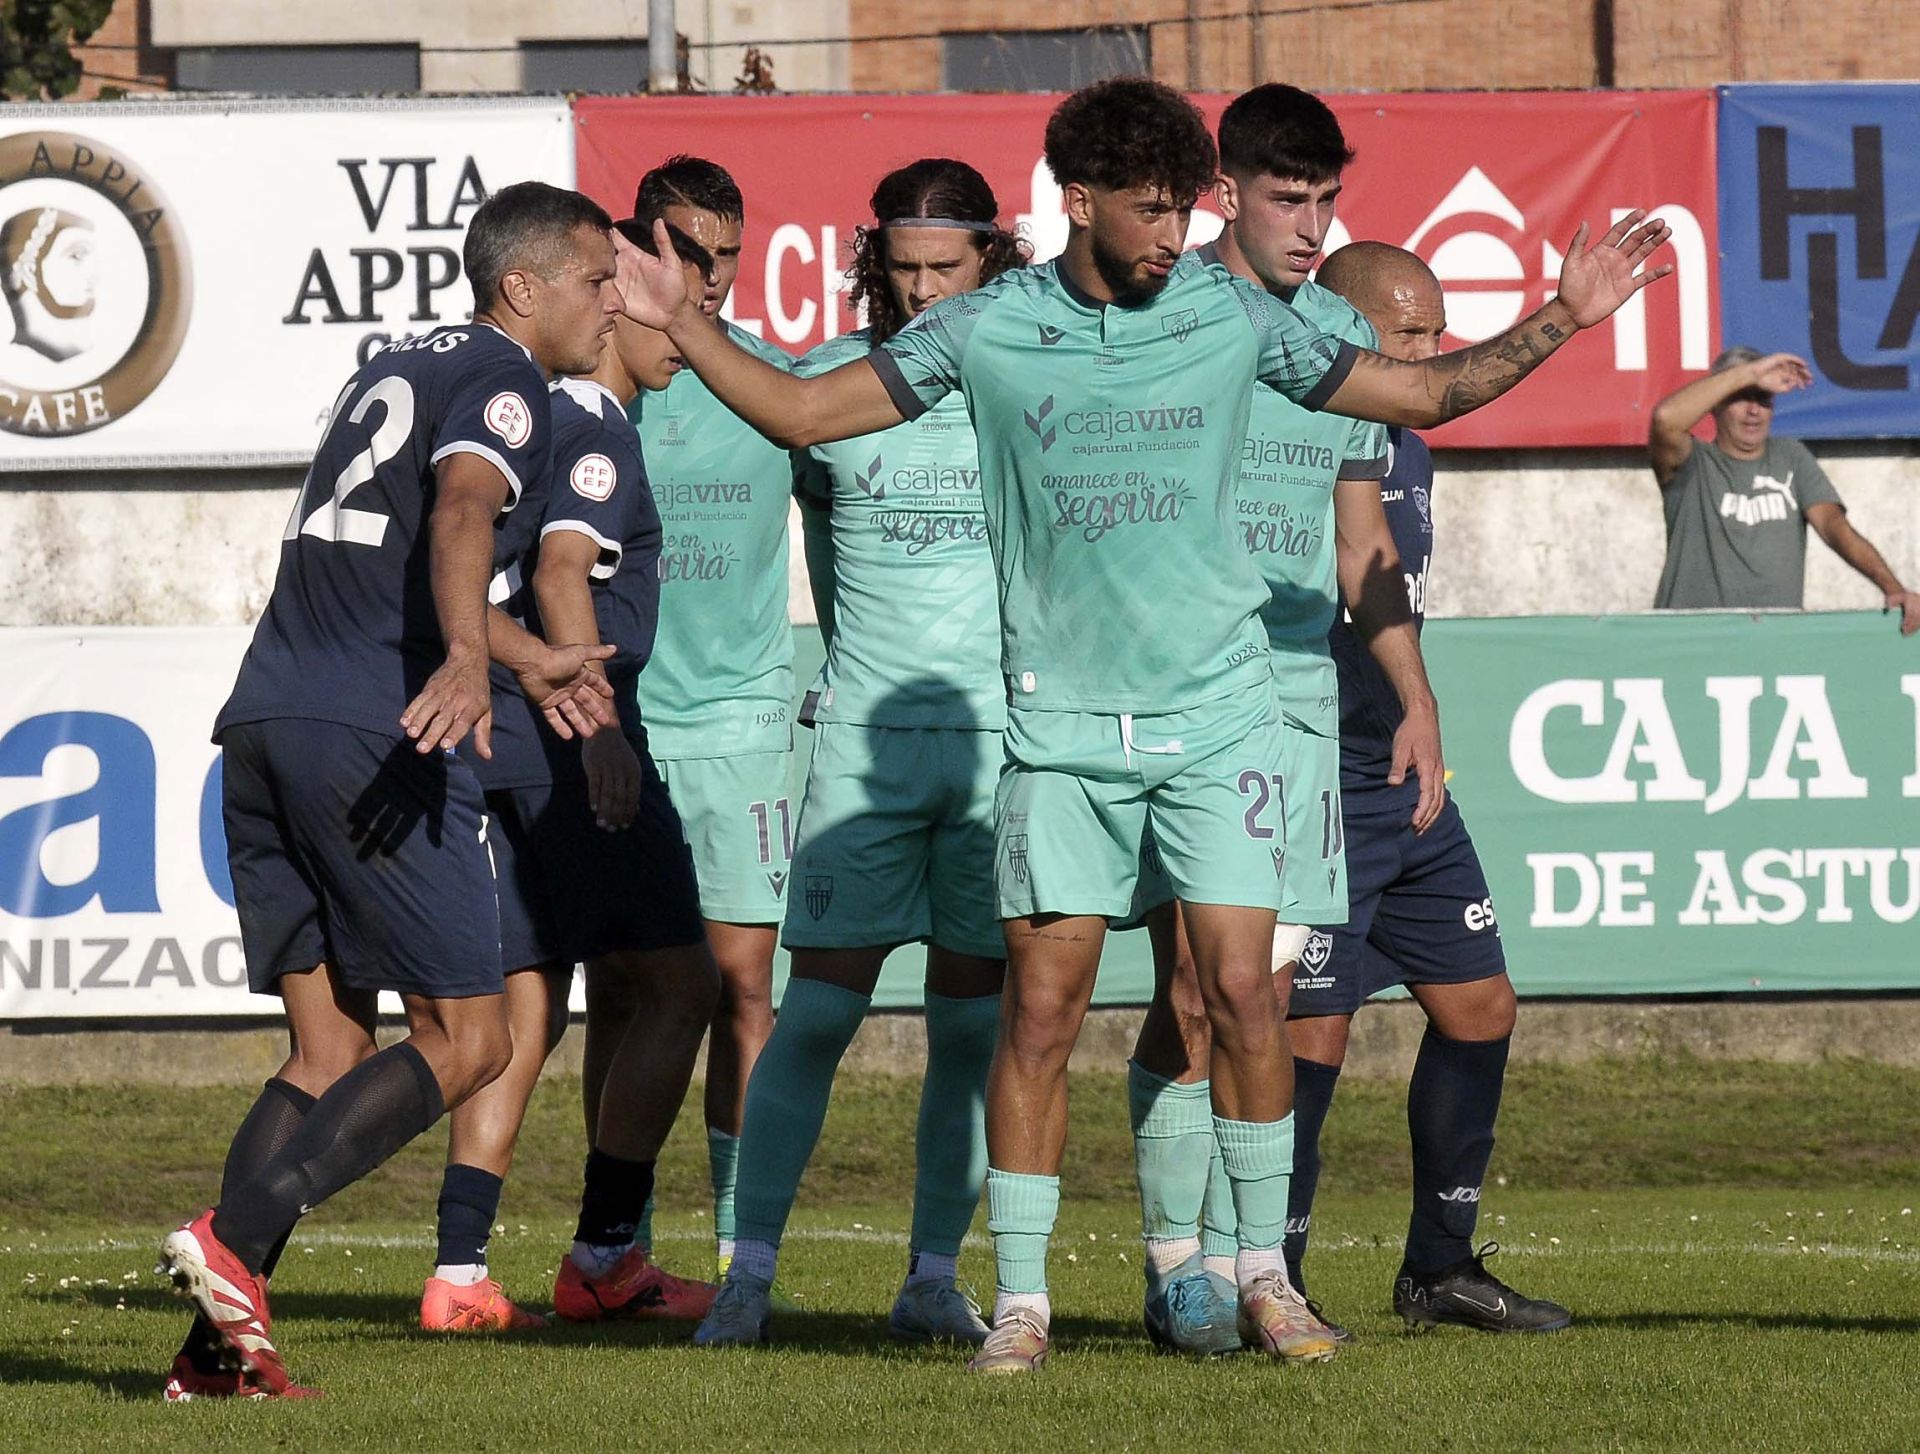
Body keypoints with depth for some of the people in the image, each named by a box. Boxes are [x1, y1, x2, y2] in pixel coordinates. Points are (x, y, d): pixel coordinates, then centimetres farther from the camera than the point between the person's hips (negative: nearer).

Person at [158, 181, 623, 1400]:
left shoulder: (395, 371, 26)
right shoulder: (503, 384, -2)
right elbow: (459, 511, -24)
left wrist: (530, 662, 51)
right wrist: (467, 657, -40)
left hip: (268, 718, 9)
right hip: (374, 737, -9)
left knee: (332, 1050, 11)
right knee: (465, 1040, -1)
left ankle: (221, 1344, -1)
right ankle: (236, 1240, -16)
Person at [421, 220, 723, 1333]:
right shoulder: (595, 428, -10)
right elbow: (560, 574, -23)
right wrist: (595, 722, -30)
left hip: (499, 743, 9)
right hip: (570, 747, -9)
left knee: (528, 1010, 9)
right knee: (683, 982, 0)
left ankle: (460, 1272, 1)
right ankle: (605, 1255, 0)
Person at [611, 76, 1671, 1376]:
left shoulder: (1231, 316, 2)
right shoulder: (986, 330, 0)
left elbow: (1419, 393, 11)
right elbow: (803, 413, 5)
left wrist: (1561, 320, 3)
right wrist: (679, 324, -5)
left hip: (1217, 709, 0)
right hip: (1061, 721, 0)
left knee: (1241, 988, -6)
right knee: (1040, 1009, -4)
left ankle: (1263, 1272, 7)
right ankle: (1021, 1302, 4)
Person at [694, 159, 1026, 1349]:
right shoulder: (827, 380, 3)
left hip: (1001, 736, 0)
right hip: (863, 740, 0)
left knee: (972, 1021, 3)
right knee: (819, 1010, -6)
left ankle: (934, 1275, 12)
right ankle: (751, 1272, -2)